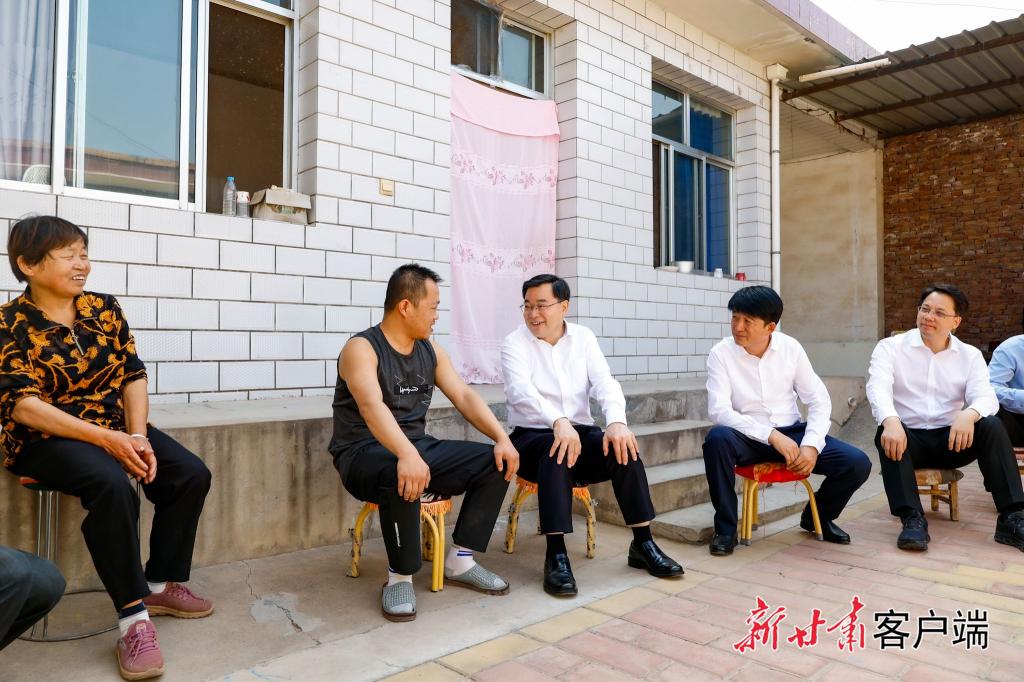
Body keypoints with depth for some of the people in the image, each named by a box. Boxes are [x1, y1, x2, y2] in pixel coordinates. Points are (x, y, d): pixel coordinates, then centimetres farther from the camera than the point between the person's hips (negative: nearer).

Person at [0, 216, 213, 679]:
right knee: (113, 485, -34)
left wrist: (138, 438, -15)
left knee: (191, 474, -13)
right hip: (45, 438, -5)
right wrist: (106, 439, -26)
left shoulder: (105, 308, 4)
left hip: (115, 427, 5)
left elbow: (133, 376, 1)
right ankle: (134, 617, -24)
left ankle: (162, 585, 4)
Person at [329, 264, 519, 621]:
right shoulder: (362, 348, -14)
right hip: (365, 453, -7)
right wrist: (406, 455, -49)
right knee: (402, 477, -40)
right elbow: (371, 406, -32)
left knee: (495, 462, -7)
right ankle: (400, 577, -17)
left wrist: (502, 438, -12)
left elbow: (464, 396, 4)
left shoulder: (431, 350, 8)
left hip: (417, 447, 7)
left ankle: (459, 561, 2)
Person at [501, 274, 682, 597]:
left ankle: (643, 544, -13)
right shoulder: (515, 343, -5)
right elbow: (521, 391, -24)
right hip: (532, 436, -3)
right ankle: (556, 555, -31)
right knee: (557, 450, -35)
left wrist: (617, 422, -29)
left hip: (580, 431, 3)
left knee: (623, 446, -24)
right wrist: (559, 422, -43)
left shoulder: (583, 337, 6)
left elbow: (605, 383, -7)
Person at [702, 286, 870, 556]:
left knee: (857, 464, -16)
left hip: (791, 432, 3)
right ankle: (726, 527, -15)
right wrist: (772, 436, -28)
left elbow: (819, 401, 0)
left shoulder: (790, 347, -1)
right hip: (749, 437, -3)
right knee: (717, 438, -37)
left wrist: (811, 445, -17)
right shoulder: (721, 353, -10)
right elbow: (719, 411, -20)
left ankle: (817, 516, 17)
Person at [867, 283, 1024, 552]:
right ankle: (912, 519, -36)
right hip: (908, 437, -2)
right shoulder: (890, 347, 0)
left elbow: (985, 396, -8)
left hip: (951, 440, 3)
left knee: (992, 426, -24)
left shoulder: (970, 355, 8)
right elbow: (878, 387, -18)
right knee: (887, 432, -34)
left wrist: (969, 414, -34)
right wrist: (890, 421, -40)